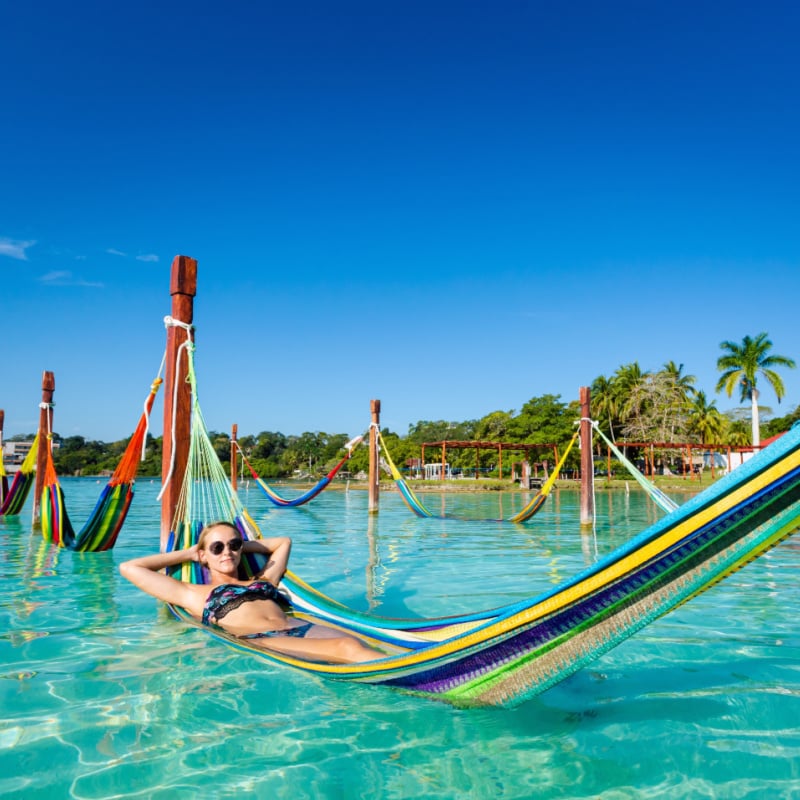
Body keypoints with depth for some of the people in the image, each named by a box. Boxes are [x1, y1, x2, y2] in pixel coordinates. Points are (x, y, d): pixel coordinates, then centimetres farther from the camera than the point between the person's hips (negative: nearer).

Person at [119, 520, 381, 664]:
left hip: (300, 628, 6)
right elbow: (129, 568, 24)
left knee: (354, 646, -30)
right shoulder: (194, 594, 23)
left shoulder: (262, 582, 34)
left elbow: (283, 542, 51)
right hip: (260, 641, -5)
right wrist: (187, 553, 31)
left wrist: (244, 545, 43)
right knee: (346, 650, -34)